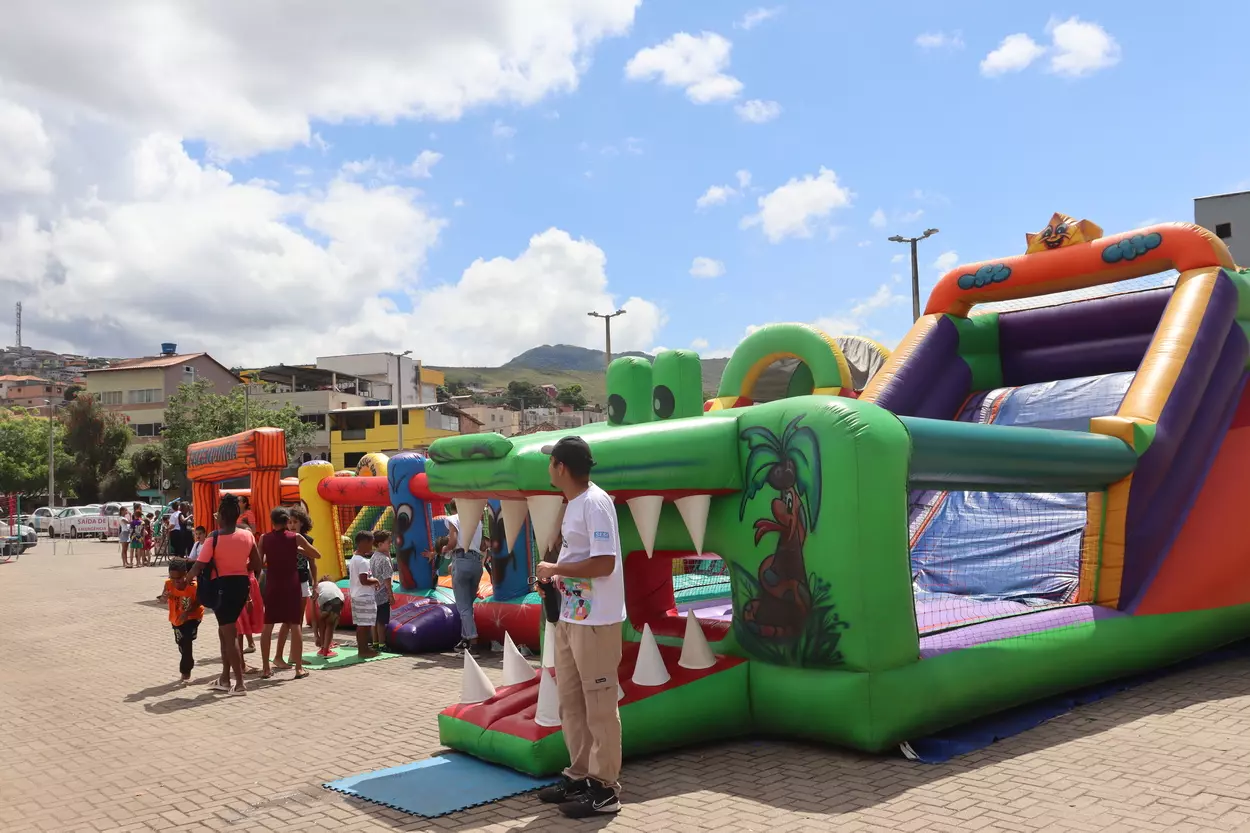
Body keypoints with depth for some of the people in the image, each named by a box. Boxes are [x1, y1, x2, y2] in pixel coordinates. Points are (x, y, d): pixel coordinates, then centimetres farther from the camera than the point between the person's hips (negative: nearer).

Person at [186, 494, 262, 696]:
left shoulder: (214, 539, -15)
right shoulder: (248, 536, 0)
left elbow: (198, 567, -11)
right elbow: (256, 565, 6)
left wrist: (186, 580, 8)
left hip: (223, 586, -6)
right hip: (241, 584, 6)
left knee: (229, 635, 0)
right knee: (225, 631, 20)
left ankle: (239, 684, 0)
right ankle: (225, 679, 26)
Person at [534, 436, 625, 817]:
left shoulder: (595, 503, -17)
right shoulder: (573, 503, 13)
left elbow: (604, 563, -24)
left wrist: (554, 569, -15)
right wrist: (558, 577, 5)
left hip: (595, 621, -10)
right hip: (569, 617, 10)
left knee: (598, 704, 0)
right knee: (570, 701, 17)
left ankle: (605, 788, 11)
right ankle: (580, 775, 29)